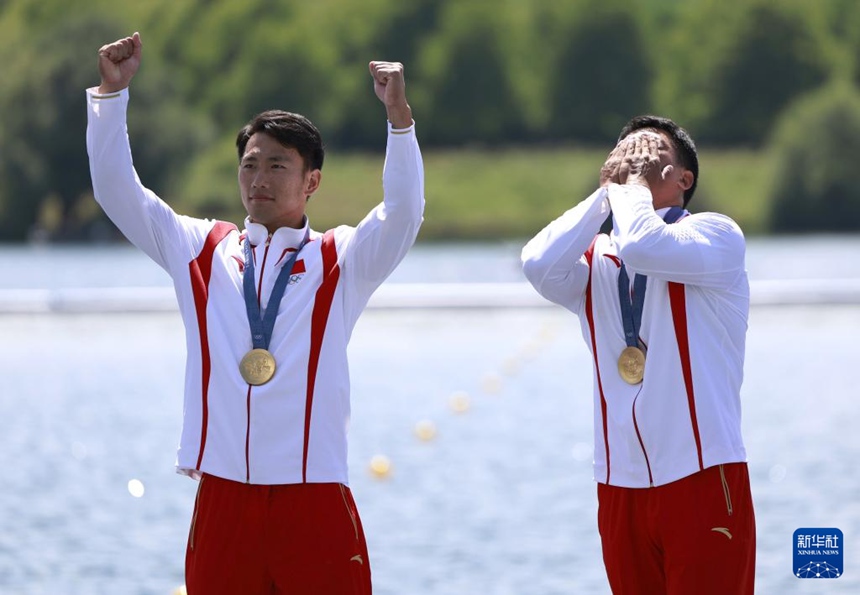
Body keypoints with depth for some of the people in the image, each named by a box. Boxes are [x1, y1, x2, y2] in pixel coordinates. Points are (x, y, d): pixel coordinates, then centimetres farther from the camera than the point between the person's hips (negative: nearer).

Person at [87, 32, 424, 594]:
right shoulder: (200, 252, 11)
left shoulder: (341, 261, 4)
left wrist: (399, 116, -23)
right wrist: (112, 93, -3)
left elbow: (403, 213, -12)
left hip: (315, 501, -2)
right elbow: (118, 192, 6)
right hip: (222, 500, 2)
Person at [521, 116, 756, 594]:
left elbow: (644, 247, -22)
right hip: (621, 486, 5)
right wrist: (605, 194, -3)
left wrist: (633, 185, -4)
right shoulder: (595, 258, 12)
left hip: (702, 479, -5)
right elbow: (541, 267, -11)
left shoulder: (717, 234, -2)